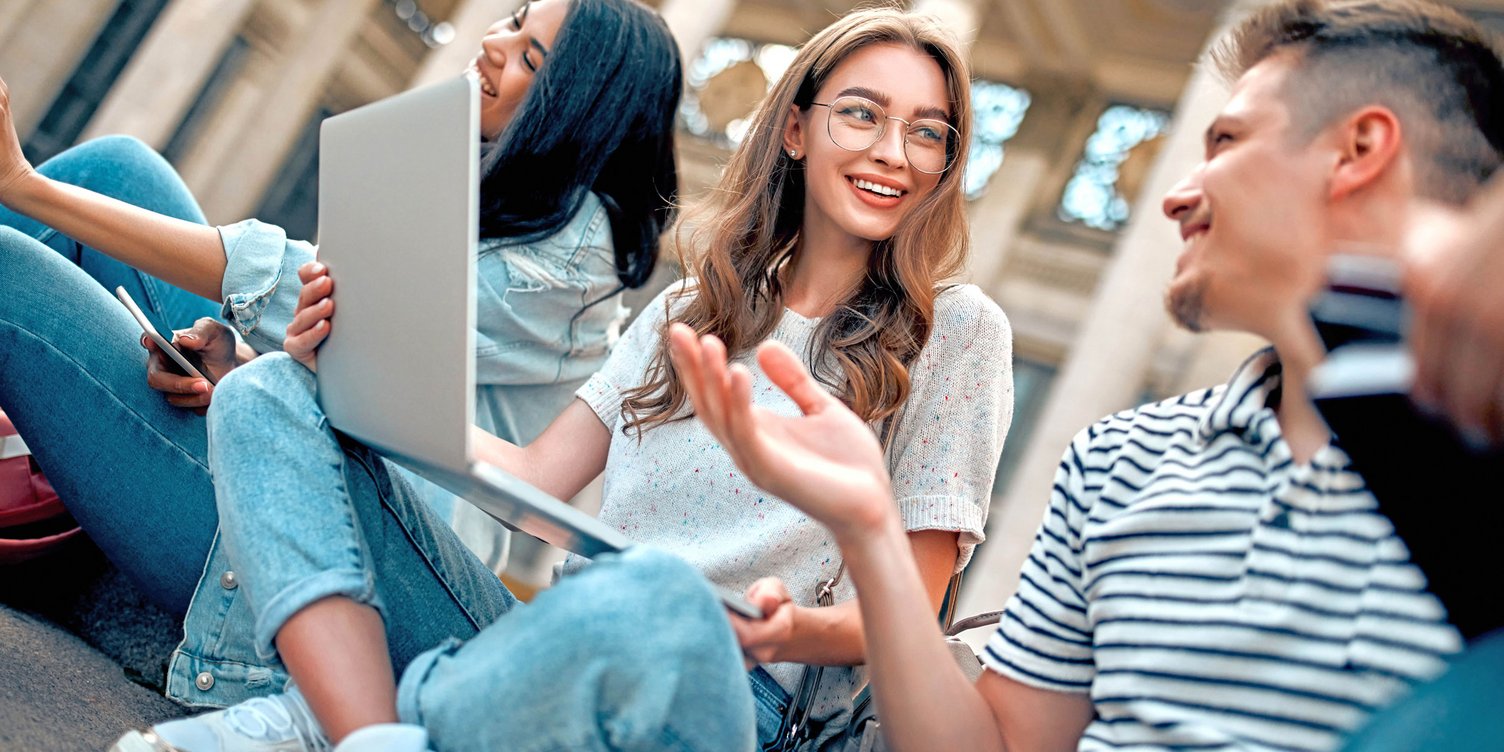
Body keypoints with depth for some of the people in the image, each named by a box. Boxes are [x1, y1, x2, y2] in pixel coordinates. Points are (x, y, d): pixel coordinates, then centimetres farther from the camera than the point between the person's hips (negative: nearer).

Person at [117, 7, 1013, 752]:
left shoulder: (956, 331, 4)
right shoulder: (691, 310, 19)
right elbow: (537, 478, 13)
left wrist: (798, 633, -22)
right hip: (552, 632, 6)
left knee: (645, 604, -44)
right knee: (270, 394, -2)